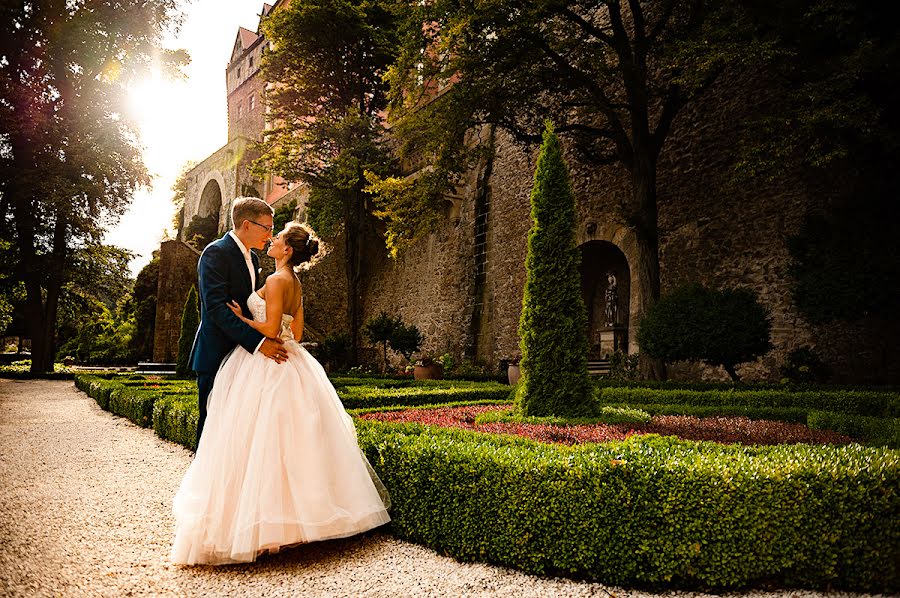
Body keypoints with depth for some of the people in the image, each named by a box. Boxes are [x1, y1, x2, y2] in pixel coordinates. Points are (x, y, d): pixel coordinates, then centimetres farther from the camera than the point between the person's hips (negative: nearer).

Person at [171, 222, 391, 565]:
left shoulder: (277, 280, -14)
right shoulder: (296, 284, 13)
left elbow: (270, 330, -19)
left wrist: (240, 318, -6)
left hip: (266, 369, -9)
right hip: (289, 364, 9)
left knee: (260, 442, -3)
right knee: (291, 440, 14)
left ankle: (266, 520, 4)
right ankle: (300, 511, 22)